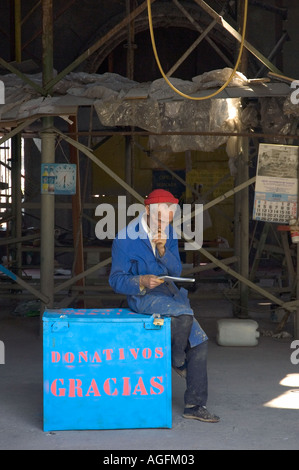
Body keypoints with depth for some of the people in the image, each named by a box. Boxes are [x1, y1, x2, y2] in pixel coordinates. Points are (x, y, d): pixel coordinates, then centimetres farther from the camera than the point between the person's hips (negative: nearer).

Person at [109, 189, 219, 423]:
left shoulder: (169, 232, 5)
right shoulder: (126, 238, -12)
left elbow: (176, 270, 1)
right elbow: (116, 280, -9)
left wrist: (163, 250, -19)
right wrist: (142, 282, -27)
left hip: (168, 291, 7)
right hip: (141, 297, -7)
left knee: (199, 341, -5)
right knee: (184, 314, -33)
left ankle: (195, 405, 2)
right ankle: (178, 360, -2)